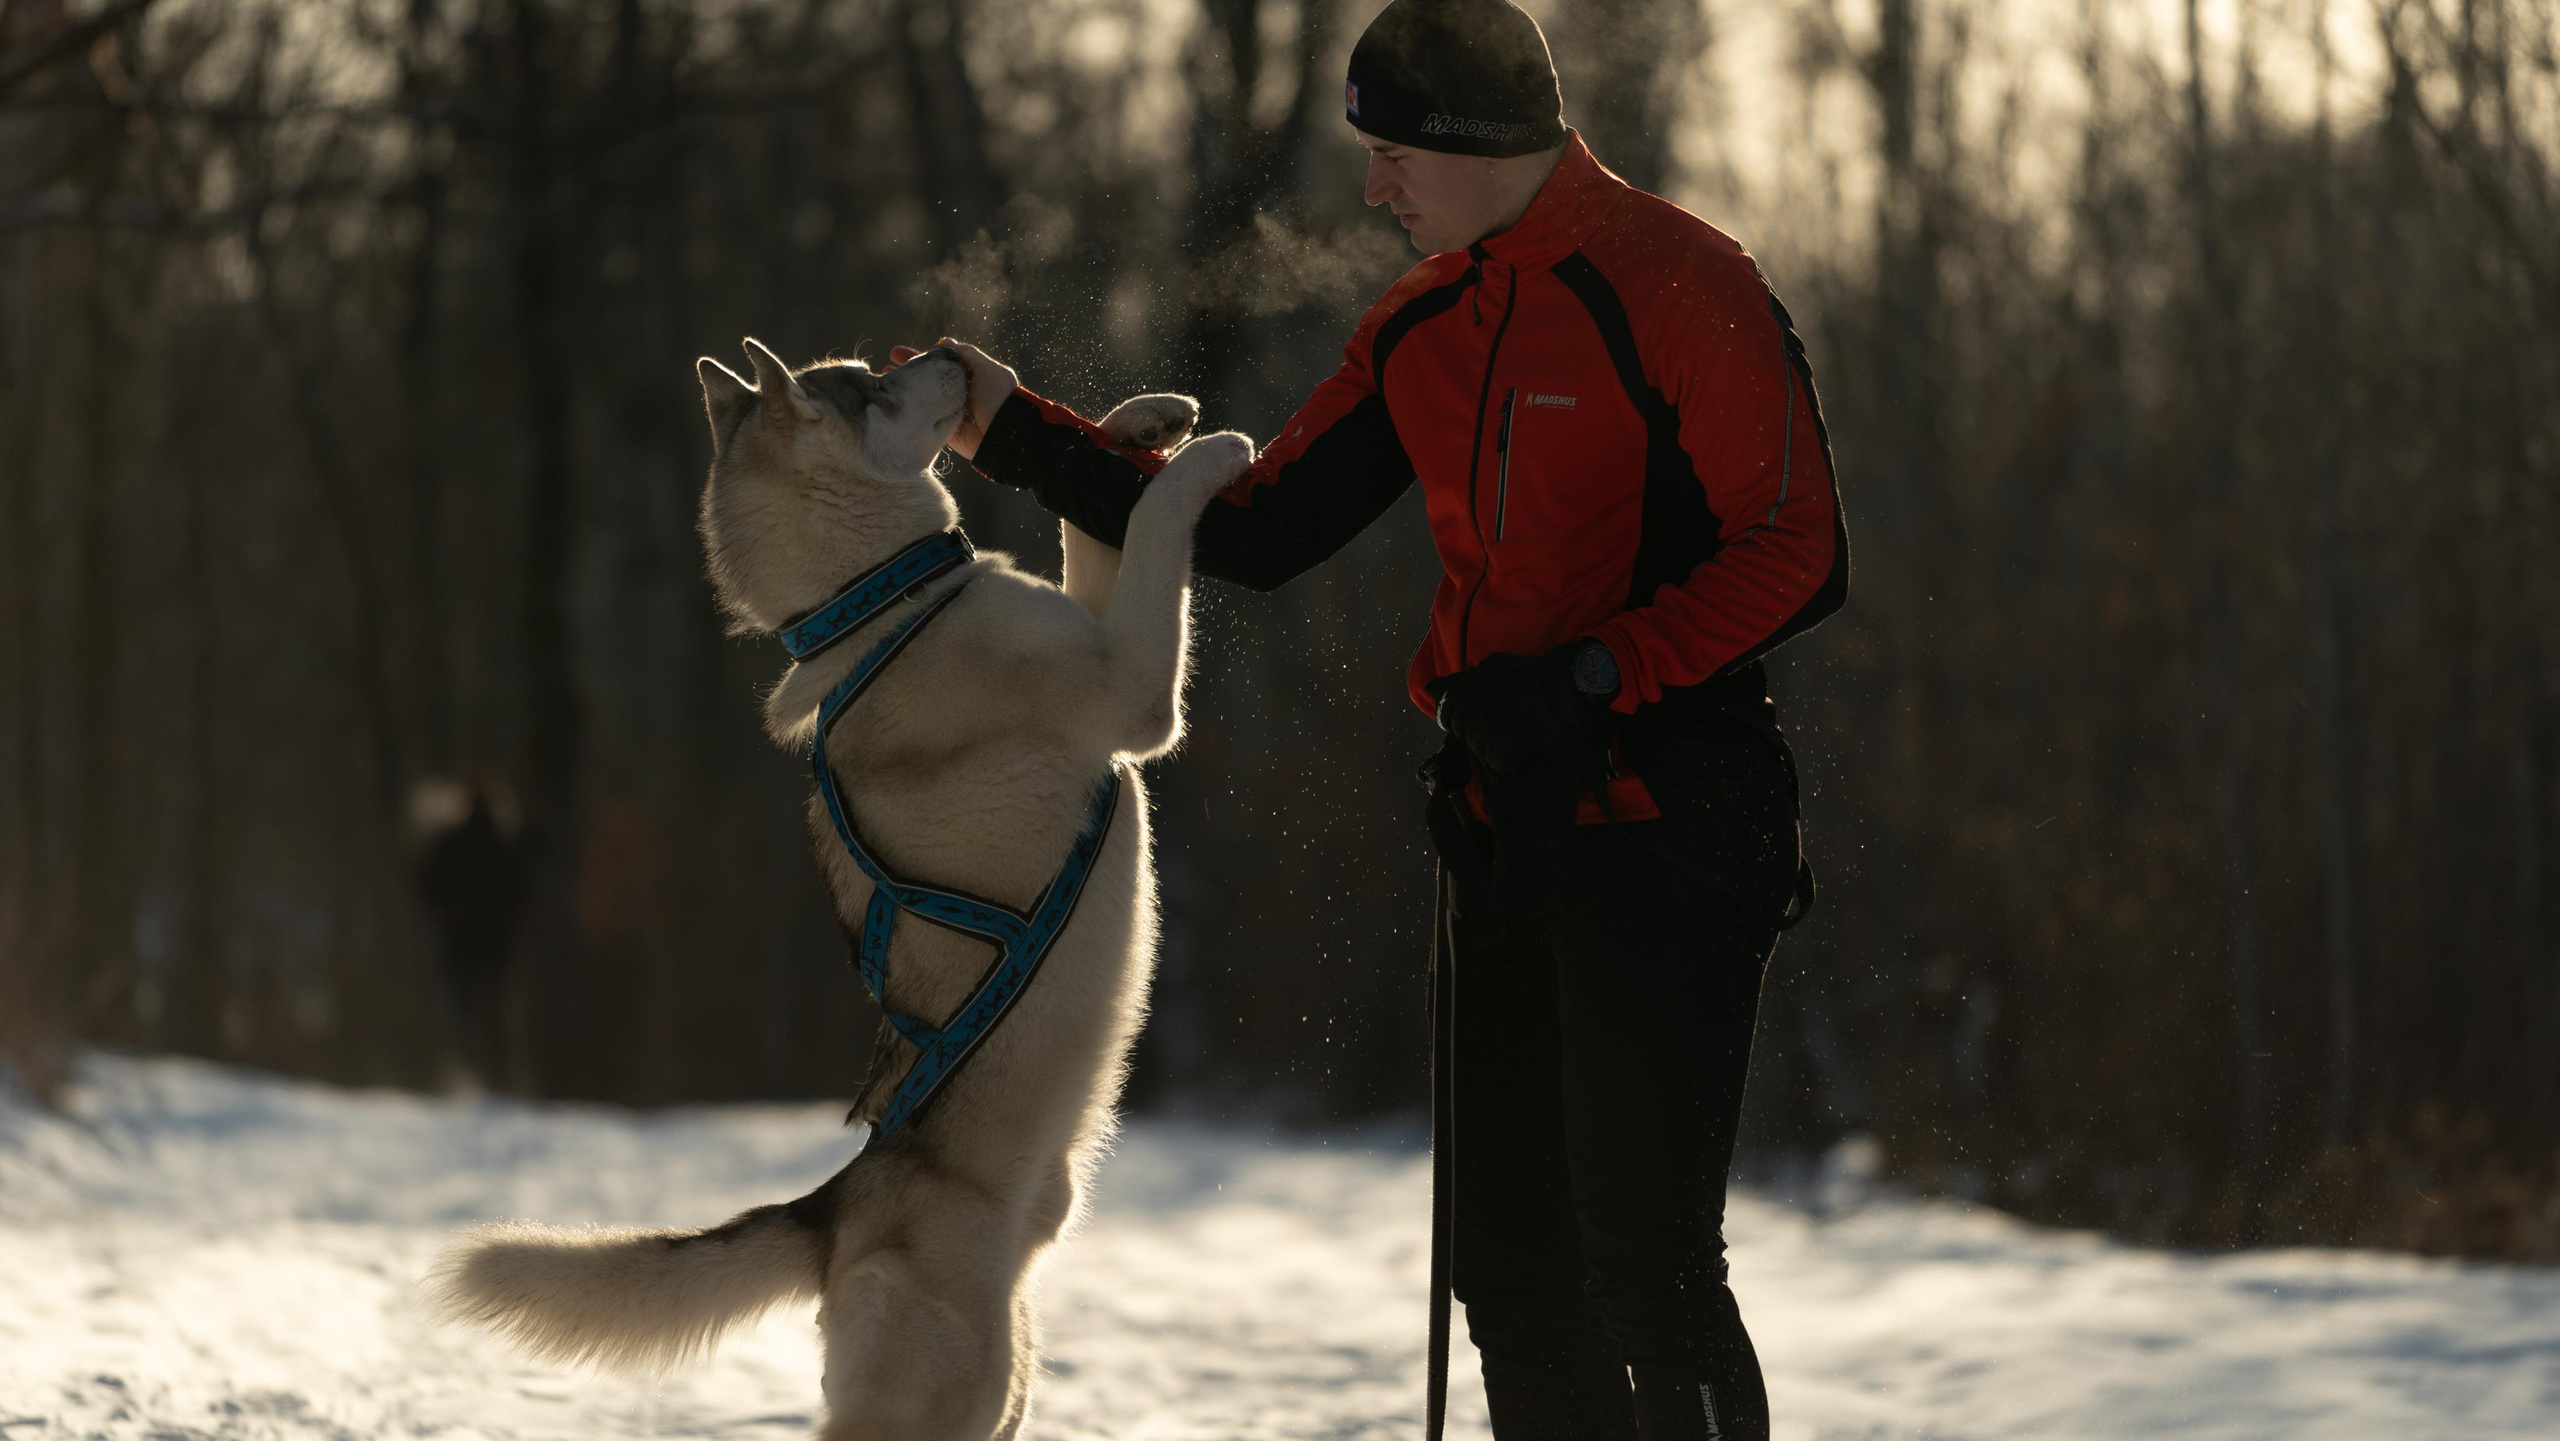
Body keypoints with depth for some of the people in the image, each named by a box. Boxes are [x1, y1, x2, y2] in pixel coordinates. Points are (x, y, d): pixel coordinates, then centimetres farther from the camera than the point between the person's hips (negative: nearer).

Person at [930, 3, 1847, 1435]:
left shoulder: (1677, 285, -12)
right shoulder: (1426, 327, 13)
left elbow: (1798, 559, -17)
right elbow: (1256, 533, 15)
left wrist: (1586, 681, -24)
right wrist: (1022, 434, 10)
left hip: (1667, 834, -8)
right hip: (1513, 834, 8)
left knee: (1645, 1264, -13)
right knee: (1510, 1264, 10)